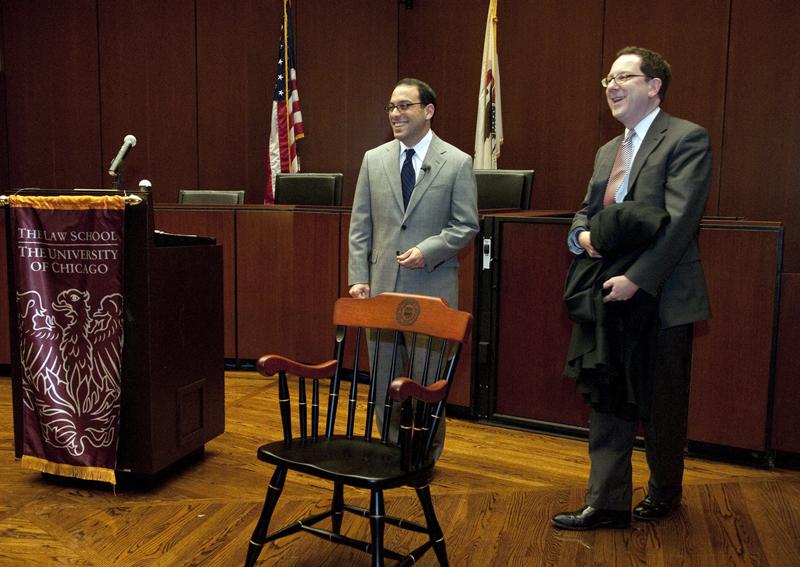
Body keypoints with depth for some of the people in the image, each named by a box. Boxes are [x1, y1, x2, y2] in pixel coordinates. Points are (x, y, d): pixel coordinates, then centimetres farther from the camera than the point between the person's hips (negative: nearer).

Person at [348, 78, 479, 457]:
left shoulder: (457, 163, -2)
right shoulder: (374, 159, 8)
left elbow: (466, 226, -2)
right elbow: (360, 226, 8)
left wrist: (427, 251, -16)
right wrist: (358, 277, 1)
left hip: (432, 287, -3)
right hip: (383, 283, 3)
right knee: (384, 373, 10)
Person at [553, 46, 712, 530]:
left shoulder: (686, 139, -8)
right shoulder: (608, 151, 15)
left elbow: (679, 220, -18)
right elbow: (586, 211, 18)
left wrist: (636, 278, -23)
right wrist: (582, 235, -5)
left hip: (662, 299, -6)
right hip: (613, 296, 6)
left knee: (662, 405, 10)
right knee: (608, 401, 7)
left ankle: (664, 493, 32)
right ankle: (607, 504, 17)